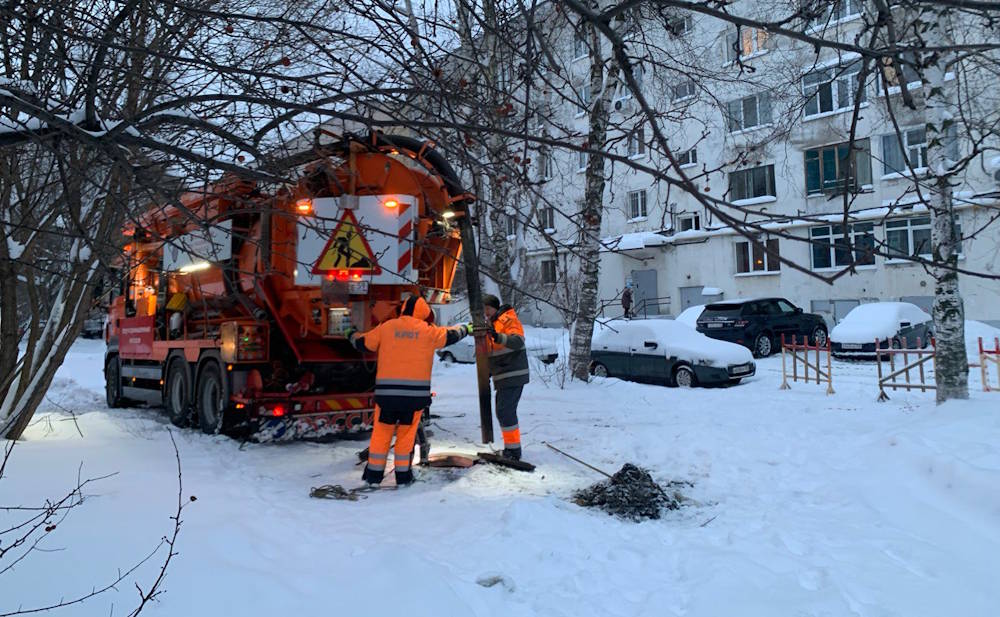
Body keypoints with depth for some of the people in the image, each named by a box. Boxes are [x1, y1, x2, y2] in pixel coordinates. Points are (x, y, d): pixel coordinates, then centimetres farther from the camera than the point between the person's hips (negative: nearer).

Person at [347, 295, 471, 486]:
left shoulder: (387, 327, 5)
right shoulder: (428, 330, 3)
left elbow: (362, 343, 13)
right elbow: (450, 335, 17)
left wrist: (351, 334, 35)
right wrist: (465, 329, 38)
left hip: (387, 391, 1)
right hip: (415, 391, -1)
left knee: (381, 431, 10)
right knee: (407, 432, 9)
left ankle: (374, 472, 15)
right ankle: (403, 475, 14)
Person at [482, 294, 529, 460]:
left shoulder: (508, 320, -11)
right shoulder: (491, 323, 18)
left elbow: (518, 341, -27)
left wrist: (498, 337, -41)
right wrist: (489, 370, 22)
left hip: (513, 376, -10)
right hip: (502, 377, 10)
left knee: (506, 411, -13)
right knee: (503, 411, 13)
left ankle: (514, 449, -8)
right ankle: (510, 447, 23)